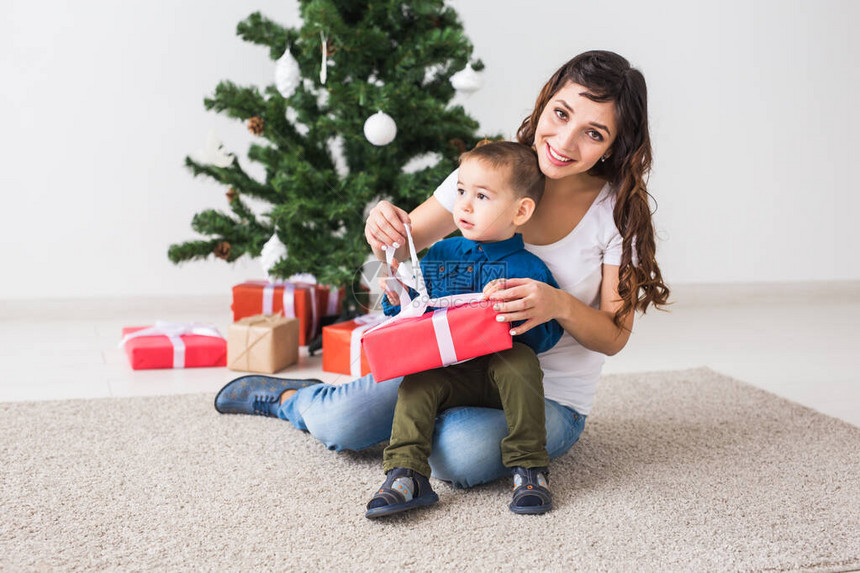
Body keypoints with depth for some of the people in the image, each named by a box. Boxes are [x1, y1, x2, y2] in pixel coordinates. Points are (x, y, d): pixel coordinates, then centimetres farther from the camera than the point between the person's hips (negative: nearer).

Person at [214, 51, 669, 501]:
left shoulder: (620, 211, -13)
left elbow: (615, 336, -10)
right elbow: (406, 244, 2)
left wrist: (561, 305, -31)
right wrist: (386, 227, -23)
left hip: (550, 397, -2)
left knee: (461, 453, -34)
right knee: (337, 424, -16)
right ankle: (291, 399, 21)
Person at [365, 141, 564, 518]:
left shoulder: (529, 269, -3)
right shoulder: (440, 255, 9)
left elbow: (548, 335, -8)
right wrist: (398, 299, -7)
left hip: (501, 372, -3)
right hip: (446, 371, 3)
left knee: (520, 360, -32)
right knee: (416, 384, -25)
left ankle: (529, 468, -22)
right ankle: (406, 476, -24)